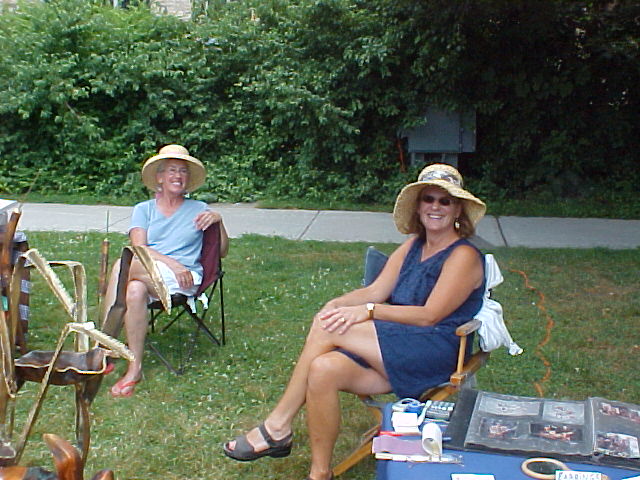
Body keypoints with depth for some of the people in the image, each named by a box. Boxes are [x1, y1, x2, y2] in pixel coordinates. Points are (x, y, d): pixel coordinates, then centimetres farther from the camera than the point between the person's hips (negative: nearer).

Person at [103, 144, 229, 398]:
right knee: (135, 289, -37)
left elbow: (222, 251, 14)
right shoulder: (143, 210, 20)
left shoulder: (198, 210, 19)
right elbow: (139, 248, 2)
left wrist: (218, 221, -5)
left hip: (185, 280, -2)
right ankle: (134, 368, -32)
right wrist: (172, 263, -15)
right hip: (147, 274, 2)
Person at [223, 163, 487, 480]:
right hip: (395, 347, 7)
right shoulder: (413, 246, 18)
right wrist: (338, 304, -9)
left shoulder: (464, 256, -4)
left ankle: (277, 426, -11)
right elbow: (376, 290, 10)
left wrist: (368, 311, -18)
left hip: (434, 352, -6)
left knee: (326, 328, -22)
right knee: (324, 369, -24)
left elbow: (430, 315, -13)